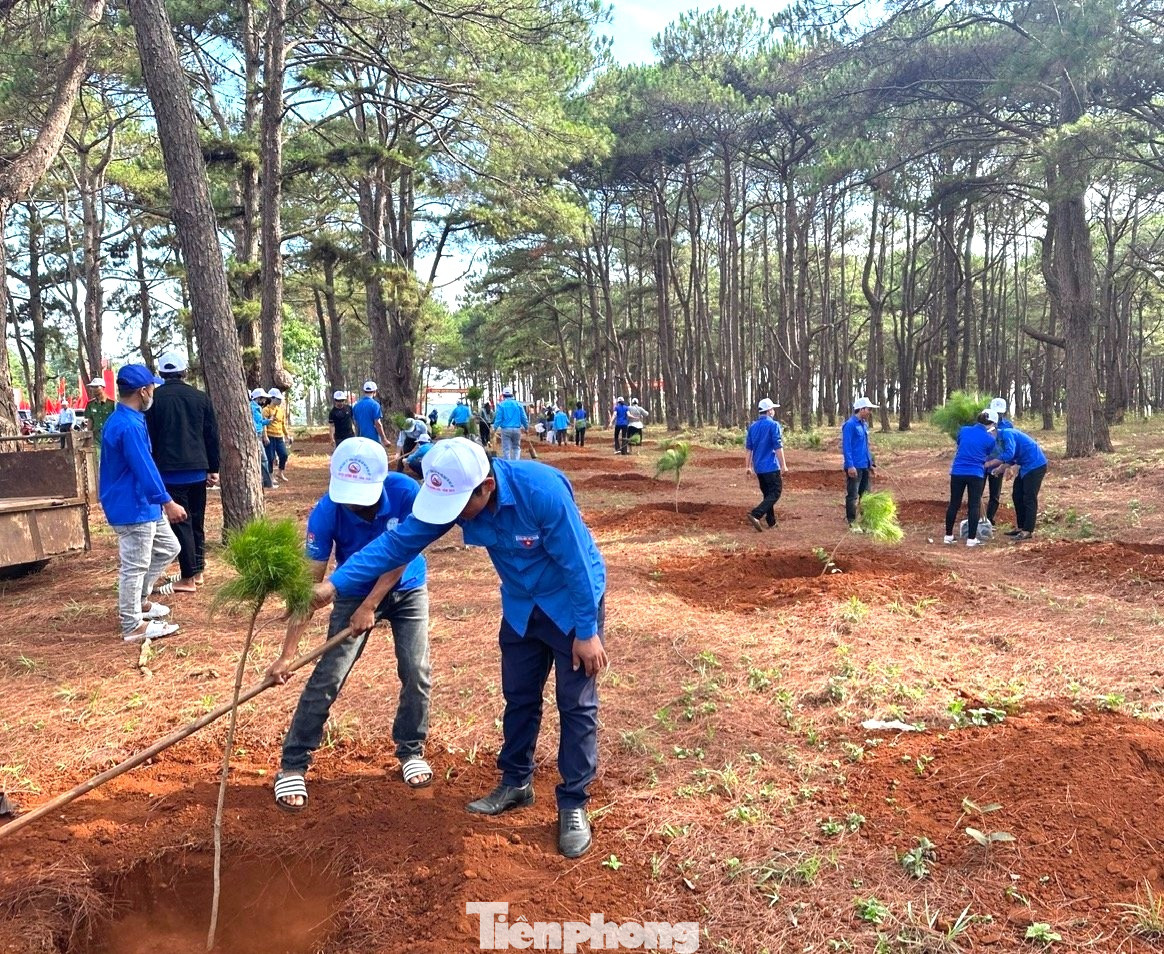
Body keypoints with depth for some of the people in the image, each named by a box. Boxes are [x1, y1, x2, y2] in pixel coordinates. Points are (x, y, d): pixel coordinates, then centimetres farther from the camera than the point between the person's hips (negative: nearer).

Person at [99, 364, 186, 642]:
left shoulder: (123, 419, 12)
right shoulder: (130, 425, -23)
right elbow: (144, 469, -25)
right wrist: (168, 502, -22)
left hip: (144, 504, 11)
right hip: (132, 508, -11)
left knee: (168, 548, 20)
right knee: (135, 566, -1)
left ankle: (138, 600, 30)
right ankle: (133, 625, 10)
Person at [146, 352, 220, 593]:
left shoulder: (154, 398, -4)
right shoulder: (200, 397, 3)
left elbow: (149, 437, -3)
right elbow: (212, 435, 4)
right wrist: (213, 469, 10)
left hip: (170, 471, -3)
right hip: (198, 469, 3)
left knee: (180, 522, -1)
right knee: (197, 521, 14)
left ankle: (188, 578, -1)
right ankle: (198, 571, 20)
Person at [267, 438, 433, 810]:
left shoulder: (405, 493, -31)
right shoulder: (327, 511, -29)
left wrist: (370, 607, -21)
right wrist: (287, 654, -29)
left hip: (406, 591, 1)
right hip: (355, 594, 0)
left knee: (417, 672, -6)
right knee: (326, 679, -7)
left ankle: (411, 751, 19)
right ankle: (292, 766, 9)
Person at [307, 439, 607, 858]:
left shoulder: (542, 490, -36)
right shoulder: (454, 495, -20)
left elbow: (577, 563, -27)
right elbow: (399, 542, -15)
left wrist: (587, 632, -20)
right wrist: (335, 585, -19)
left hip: (572, 602, -5)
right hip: (521, 606, 5)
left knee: (576, 706, 1)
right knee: (519, 697, 15)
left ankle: (574, 805, 14)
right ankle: (516, 783, 33)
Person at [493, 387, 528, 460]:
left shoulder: (501, 405, -2)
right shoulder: (518, 404, 4)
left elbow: (498, 418, -8)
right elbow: (524, 418, 5)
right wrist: (526, 428, 15)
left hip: (505, 429, -2)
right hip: (517, 429, 2)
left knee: (506, 449, 3)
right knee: (516, 447, 16)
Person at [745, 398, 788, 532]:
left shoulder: (753, 426, 10)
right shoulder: (773, 425, -10)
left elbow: (748, 448, 12)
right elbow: (778, 447, -13)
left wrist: (747, 466, 16)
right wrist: (783, 465, -9)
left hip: (758, 467, 7)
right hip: (771, 466, -7)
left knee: (767, 494, 16)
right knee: (775, 493, -4)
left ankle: (771, 522, 18)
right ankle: (755, 515, -20)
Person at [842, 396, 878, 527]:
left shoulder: (864, 424, 14)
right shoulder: (850, 424, -13)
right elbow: (846, 446, -17)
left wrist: (871, 462, 19)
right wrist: (850, 465, -21)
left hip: (865, 466, 9)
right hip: (855, 466, -9)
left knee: (866, 494, 14)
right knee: (852, 495, -3)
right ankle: (851, 520, 4)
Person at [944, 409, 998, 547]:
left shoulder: (964, 430, 4)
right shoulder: (990, 439, -3)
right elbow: (987, 456, 13)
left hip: (957, 472, 3)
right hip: (976, 474, -3)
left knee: (954, 504, 11)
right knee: (974, 505, 4)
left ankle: (948, 535, 16)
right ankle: (971, 538, 3)